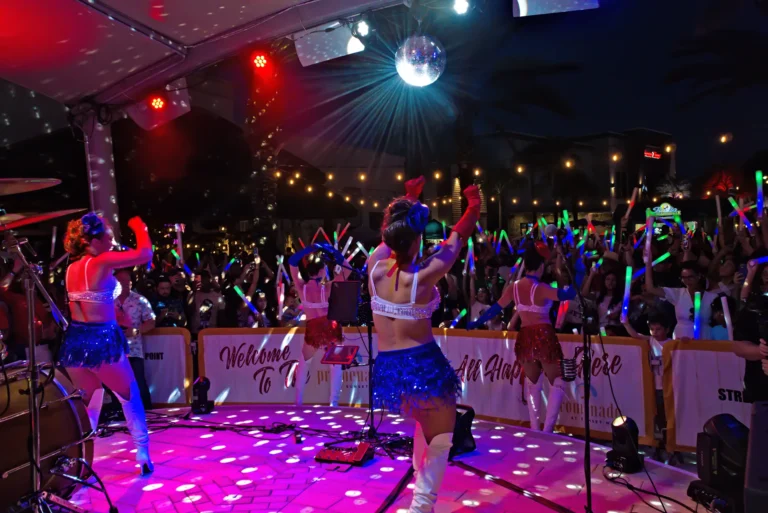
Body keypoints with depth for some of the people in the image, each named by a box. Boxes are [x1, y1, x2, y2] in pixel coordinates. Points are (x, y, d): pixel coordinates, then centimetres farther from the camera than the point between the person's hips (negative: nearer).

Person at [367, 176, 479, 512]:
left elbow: (393, 233, 13)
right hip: (423, 364, -6)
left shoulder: (375, 265, -7)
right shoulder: (422, 277, -17)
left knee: (425, 424, 31)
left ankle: (421, 480, 40)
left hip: (387, 368, 6)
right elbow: (457, 239, -4)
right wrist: (474, 204, 12)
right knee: (440, 440, 12)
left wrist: (411, 198, 25)